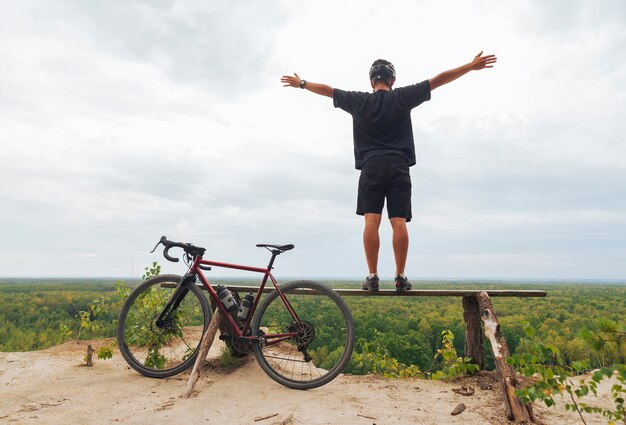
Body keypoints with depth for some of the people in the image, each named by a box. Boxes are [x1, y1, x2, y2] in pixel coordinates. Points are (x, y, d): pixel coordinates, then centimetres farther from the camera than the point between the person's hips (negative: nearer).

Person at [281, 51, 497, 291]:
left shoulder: (359, 101, 10)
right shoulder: (402, 97, 7)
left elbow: (326, 89, 22)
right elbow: (438, 80, 9)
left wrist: (301, 84, 36)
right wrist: (472, 66, 16)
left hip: (371, 167, 0)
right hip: (398, 167, 0)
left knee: (371, 221, -4)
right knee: (399, 222, -4)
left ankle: (372, 276, -6)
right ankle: (401, 277, -3)